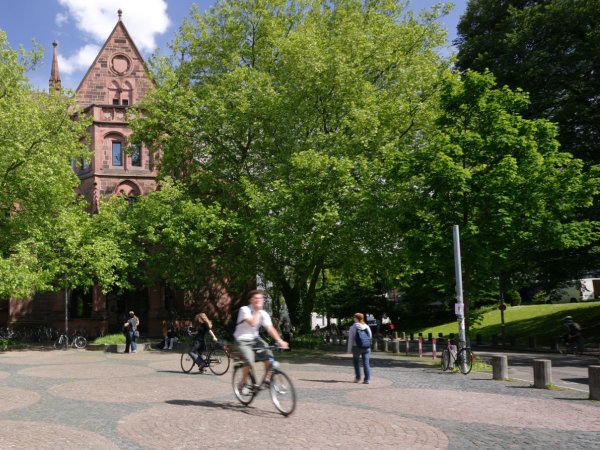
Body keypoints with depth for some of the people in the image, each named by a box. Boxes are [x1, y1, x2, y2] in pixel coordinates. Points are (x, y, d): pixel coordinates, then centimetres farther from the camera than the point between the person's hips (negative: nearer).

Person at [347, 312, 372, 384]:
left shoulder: (353, 328, -7)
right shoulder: (367, 327, 3)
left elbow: (350, 340, -5)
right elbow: (370, 337, 10)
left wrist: (349, 350, 1)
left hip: (356, 347, -2)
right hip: (366, 348, 3)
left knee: (356, 362, 16)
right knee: (366, 363, 4)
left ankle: (357, 377, 15)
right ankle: (367, 379, -1)